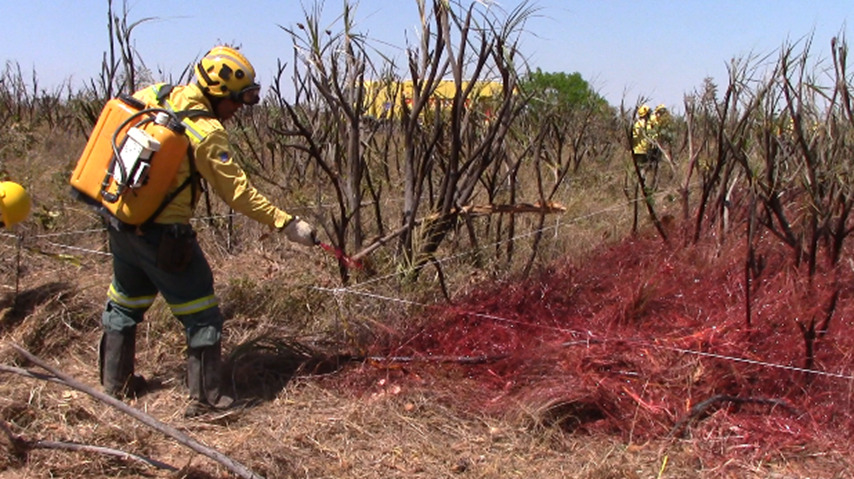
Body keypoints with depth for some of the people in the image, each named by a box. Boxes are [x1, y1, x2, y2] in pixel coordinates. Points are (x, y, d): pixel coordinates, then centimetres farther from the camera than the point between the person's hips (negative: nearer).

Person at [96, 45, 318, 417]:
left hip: (119, 222, 8)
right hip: (163, 235, -8)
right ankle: (206, 398, 10)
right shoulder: (205, 133, -21)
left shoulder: (153, 95, 0)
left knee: (125, 302, 24)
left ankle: (115, 382, 37)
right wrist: (286, 223, -17)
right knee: (202, 316, 4)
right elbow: (237, 192, -20)